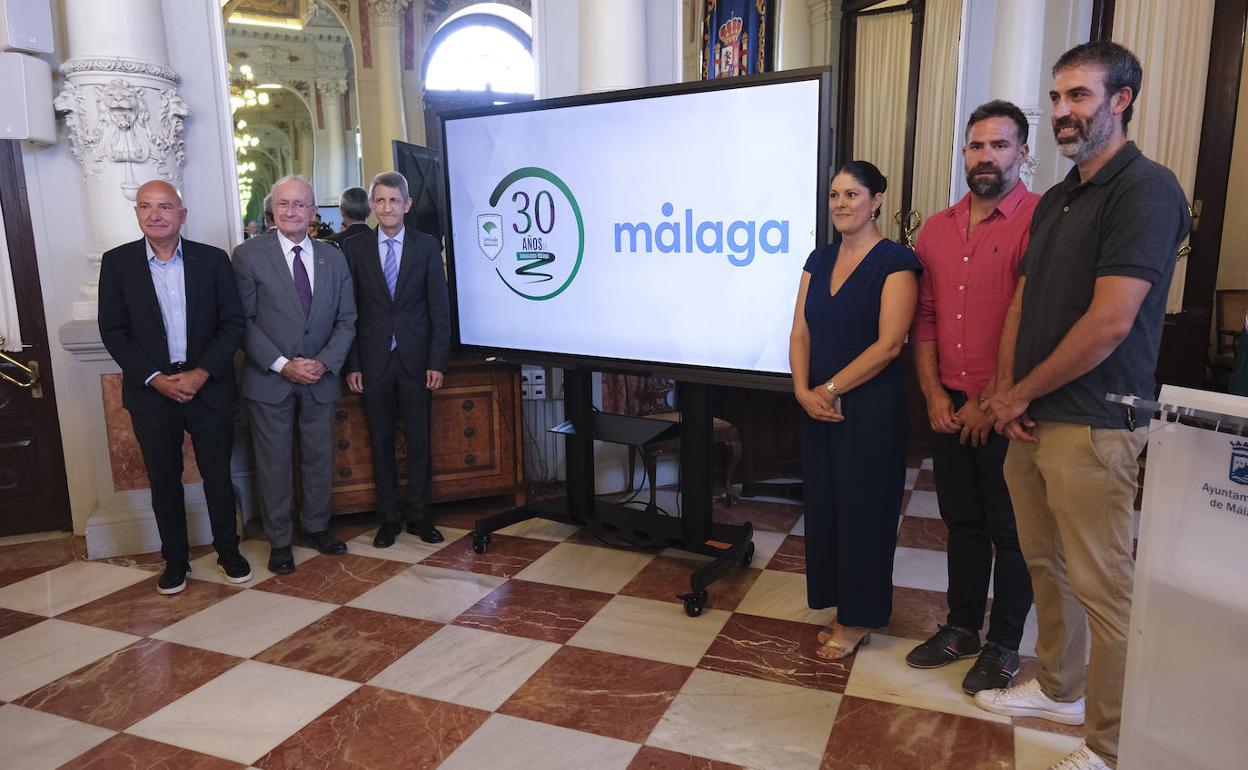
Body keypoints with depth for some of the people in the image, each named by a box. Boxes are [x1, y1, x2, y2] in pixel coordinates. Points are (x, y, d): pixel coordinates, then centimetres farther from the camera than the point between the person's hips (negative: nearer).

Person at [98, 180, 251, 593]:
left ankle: (228, 551, 25)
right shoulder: (117, 262, 0)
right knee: (164, 480, 10)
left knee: (218, 475, 9)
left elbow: (233, 322, -2)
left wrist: (203, 373, -13)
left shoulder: (213, 259, -1)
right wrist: (155, 378, -12)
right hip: (150, 391, 1)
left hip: (208, 387, 0)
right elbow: (113, 330, -1)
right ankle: (175, 559, 26)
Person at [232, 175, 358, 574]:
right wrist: (283, 365, -16)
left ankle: (317, 526, 31)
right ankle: (279, 539, 22)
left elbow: (346, 320, 5)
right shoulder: (249, 254, -5)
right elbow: (244, 321, -8)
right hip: (269, 379, -3)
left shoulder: (333, 257, 5)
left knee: (319, 457, 13)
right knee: (274, 462, 7)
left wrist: (325, 363, -10)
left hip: (321, 378, 3)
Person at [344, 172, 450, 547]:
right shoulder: (354, 247, 3)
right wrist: (351, 364, -3)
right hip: (373, 360, 1)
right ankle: (389, 516, 21)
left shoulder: (427, 246, 2)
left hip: (415, 358, 0)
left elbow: (439, 307, 0)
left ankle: (418, 515, 19)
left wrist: (437, 361, -5)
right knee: (381, 442, 8)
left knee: (418, 440, 5)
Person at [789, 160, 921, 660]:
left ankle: (859, 619, 20)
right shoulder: (820, 260, 11)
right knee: (824, 506, 11)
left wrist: (830, 390, -14)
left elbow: (889, 343, -16)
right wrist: (803, 390, -8)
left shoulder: (894, 261, -9)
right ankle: (843, 612, 26)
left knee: (862, 511, 4)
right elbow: (801, 333, 7)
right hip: (819, 408, 7)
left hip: (871, 408, -6)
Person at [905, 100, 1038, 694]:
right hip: (950, 407, 6)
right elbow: (924, 316, 10)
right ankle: (961, 628, 32)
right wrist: (934, 392, 0)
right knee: (962, 521, 17)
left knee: (1010, 530, 8)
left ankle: (1003, 646, 24)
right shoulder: (937, 229, 10)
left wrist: (989, 402, -14)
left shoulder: (1039, 221, -10)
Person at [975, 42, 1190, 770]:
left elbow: (1109, 324, -20)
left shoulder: (1145, 189, -12)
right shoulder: (1056, 199, 15)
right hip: (1031, 420, 8)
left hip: (1092, 427, -8)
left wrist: (1021, 394, -9)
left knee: (1103, 588, 1)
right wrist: (1006, 392, 1)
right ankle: (1059, 689, 37)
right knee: (1047, 566, 19)